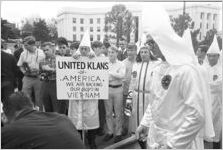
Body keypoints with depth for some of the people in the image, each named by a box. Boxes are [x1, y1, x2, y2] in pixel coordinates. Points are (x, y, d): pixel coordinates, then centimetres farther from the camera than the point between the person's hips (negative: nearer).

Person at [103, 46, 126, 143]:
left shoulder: (121, 64, 1)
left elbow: (122, 75, -14)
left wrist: (110, 73, -20)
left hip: (118, 89, -2)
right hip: (107, 88, 2)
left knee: (118, 113, 4)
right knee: (108, 112, 9)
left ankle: (118, 133, 16)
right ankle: (110, 132, 23)